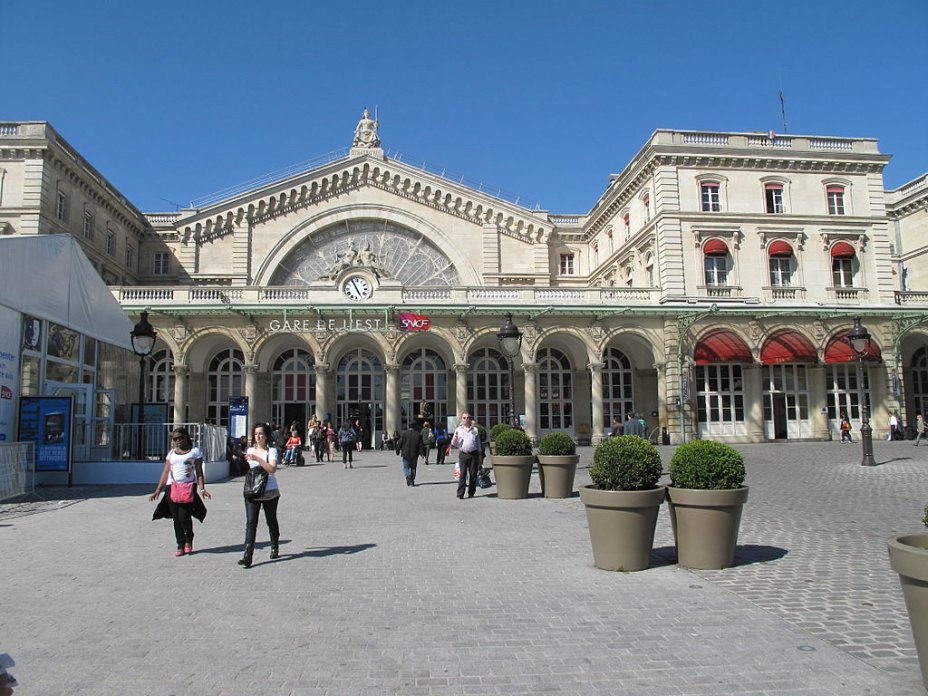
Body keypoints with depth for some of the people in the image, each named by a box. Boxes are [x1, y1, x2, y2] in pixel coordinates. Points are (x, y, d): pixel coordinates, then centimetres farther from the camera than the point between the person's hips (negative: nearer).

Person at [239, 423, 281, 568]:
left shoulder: (271, 450, -5)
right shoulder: (250, 450, 11)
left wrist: (257, 458, -26)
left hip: (269, 492, -3)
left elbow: (272, 469, -21)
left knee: (271, 521, 12)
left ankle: (275, 548, 34)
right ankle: (247, 556, -13)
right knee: (250, 522, -9)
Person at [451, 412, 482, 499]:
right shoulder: (458, 430, 9)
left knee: (473, 474, 4)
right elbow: (454, 444, 10)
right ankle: (460, 494, -7)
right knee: (462, 474, -7)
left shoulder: (475, 429, 11)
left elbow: (478, 443, 14)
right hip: (463, 454, -1)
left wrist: (479, 455, 11)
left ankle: (471, 493, 14)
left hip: (474, 454, 1)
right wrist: (455, 438, -12)